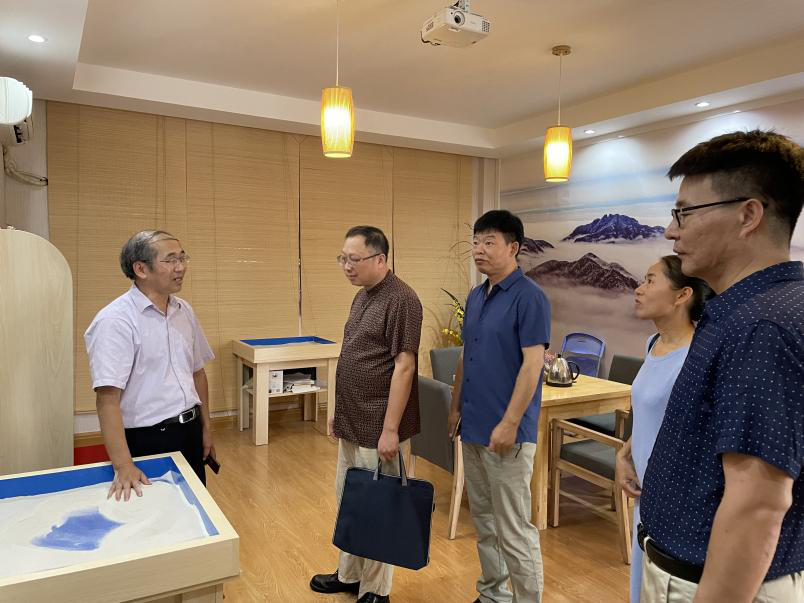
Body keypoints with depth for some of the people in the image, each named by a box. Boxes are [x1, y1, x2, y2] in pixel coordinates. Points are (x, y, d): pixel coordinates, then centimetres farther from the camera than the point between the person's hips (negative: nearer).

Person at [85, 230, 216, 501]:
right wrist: (124, 466, -28)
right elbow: (108, 397, -22)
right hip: (147, 441, -6)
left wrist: (205, 429, 13)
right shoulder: (115, 321, -17)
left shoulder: (184, 311, 5)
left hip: (190, 433, 6)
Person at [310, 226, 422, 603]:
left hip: (378, 428, -9)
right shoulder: (362, 296, 10)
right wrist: (339, 412, 17)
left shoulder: (400, 299, -18)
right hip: (352, 423, 9)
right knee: (348, 500, 21)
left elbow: (404, 366, -21)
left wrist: (390, 429, -22)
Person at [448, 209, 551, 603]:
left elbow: (533, 364, -19)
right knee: (483, 520, 19)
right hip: (472, 427, 8)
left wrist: (509, 423, -21)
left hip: (506, 431, -8)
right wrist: (456, 406, 14)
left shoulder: (529, 297, -14)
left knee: (513, 528, 1)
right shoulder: (476, 296, 11)